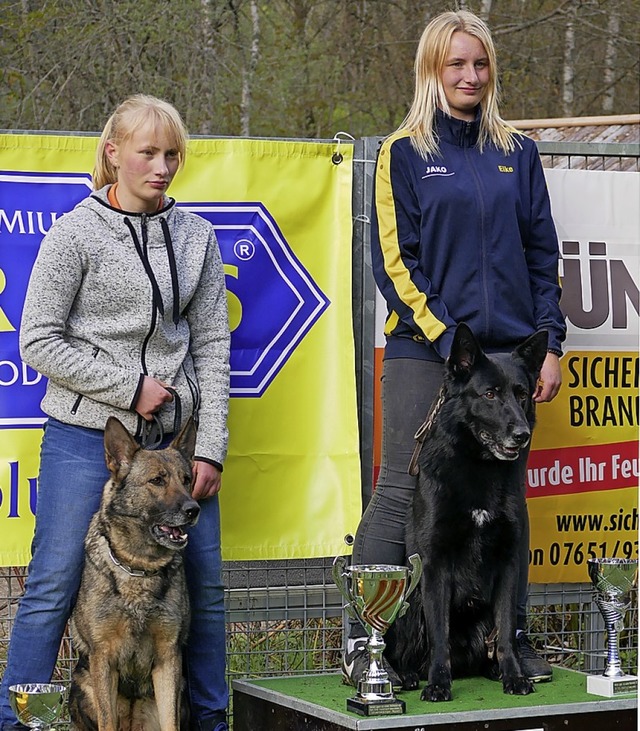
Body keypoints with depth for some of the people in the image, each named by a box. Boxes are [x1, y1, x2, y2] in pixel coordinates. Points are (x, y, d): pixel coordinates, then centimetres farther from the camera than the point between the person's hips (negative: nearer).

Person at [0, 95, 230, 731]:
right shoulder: (76, 234, -4)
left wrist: (210, 446, 0)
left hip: (172, 437, 4)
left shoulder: (196, 236, 8)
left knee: (204, 584, 7)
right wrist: (130, 387, -11)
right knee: (54, 587, -2)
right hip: (86, 437, -4)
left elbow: (212, 344, 7)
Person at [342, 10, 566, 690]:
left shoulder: (516, 152, 14)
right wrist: (449, 341, -11)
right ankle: (361, 641, 0)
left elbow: (541, 254, 14)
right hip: (425, 352, -3)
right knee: (401, 493, -5)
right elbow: (393, 258, -3)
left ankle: (513, 637, 14)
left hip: (508, 353, 3)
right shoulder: (405, 152, 3)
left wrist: (550, 343, 4)